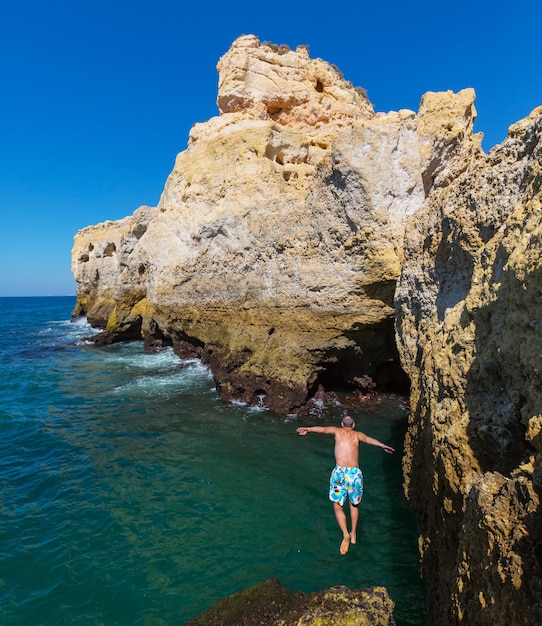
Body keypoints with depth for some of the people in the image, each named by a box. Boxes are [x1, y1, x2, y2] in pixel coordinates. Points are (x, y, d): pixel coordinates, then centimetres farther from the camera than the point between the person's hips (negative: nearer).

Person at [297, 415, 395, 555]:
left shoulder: (337, 431, 11)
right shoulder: (357, 434, 14)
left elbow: (322, 429, -3)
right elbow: (367, 439, -4)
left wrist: (306, 429, -2)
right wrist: (383, 446, -10)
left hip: (340, 472, -2)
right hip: (355, 473, 2)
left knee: (337, 506, 11)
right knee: (354, 504, 25)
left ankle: (345, 534, -7)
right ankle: (353, 534, 30)